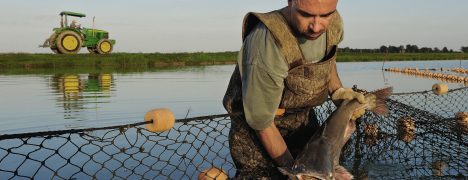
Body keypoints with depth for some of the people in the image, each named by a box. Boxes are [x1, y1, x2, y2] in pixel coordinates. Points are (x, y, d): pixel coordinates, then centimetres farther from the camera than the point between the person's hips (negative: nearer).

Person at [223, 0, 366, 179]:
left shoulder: (333, 23, -12)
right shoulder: (267, 42, -34)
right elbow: (261, 120, -25)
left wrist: (338, 91, -4)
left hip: (303, 116, 6)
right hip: (255, 125, -6)